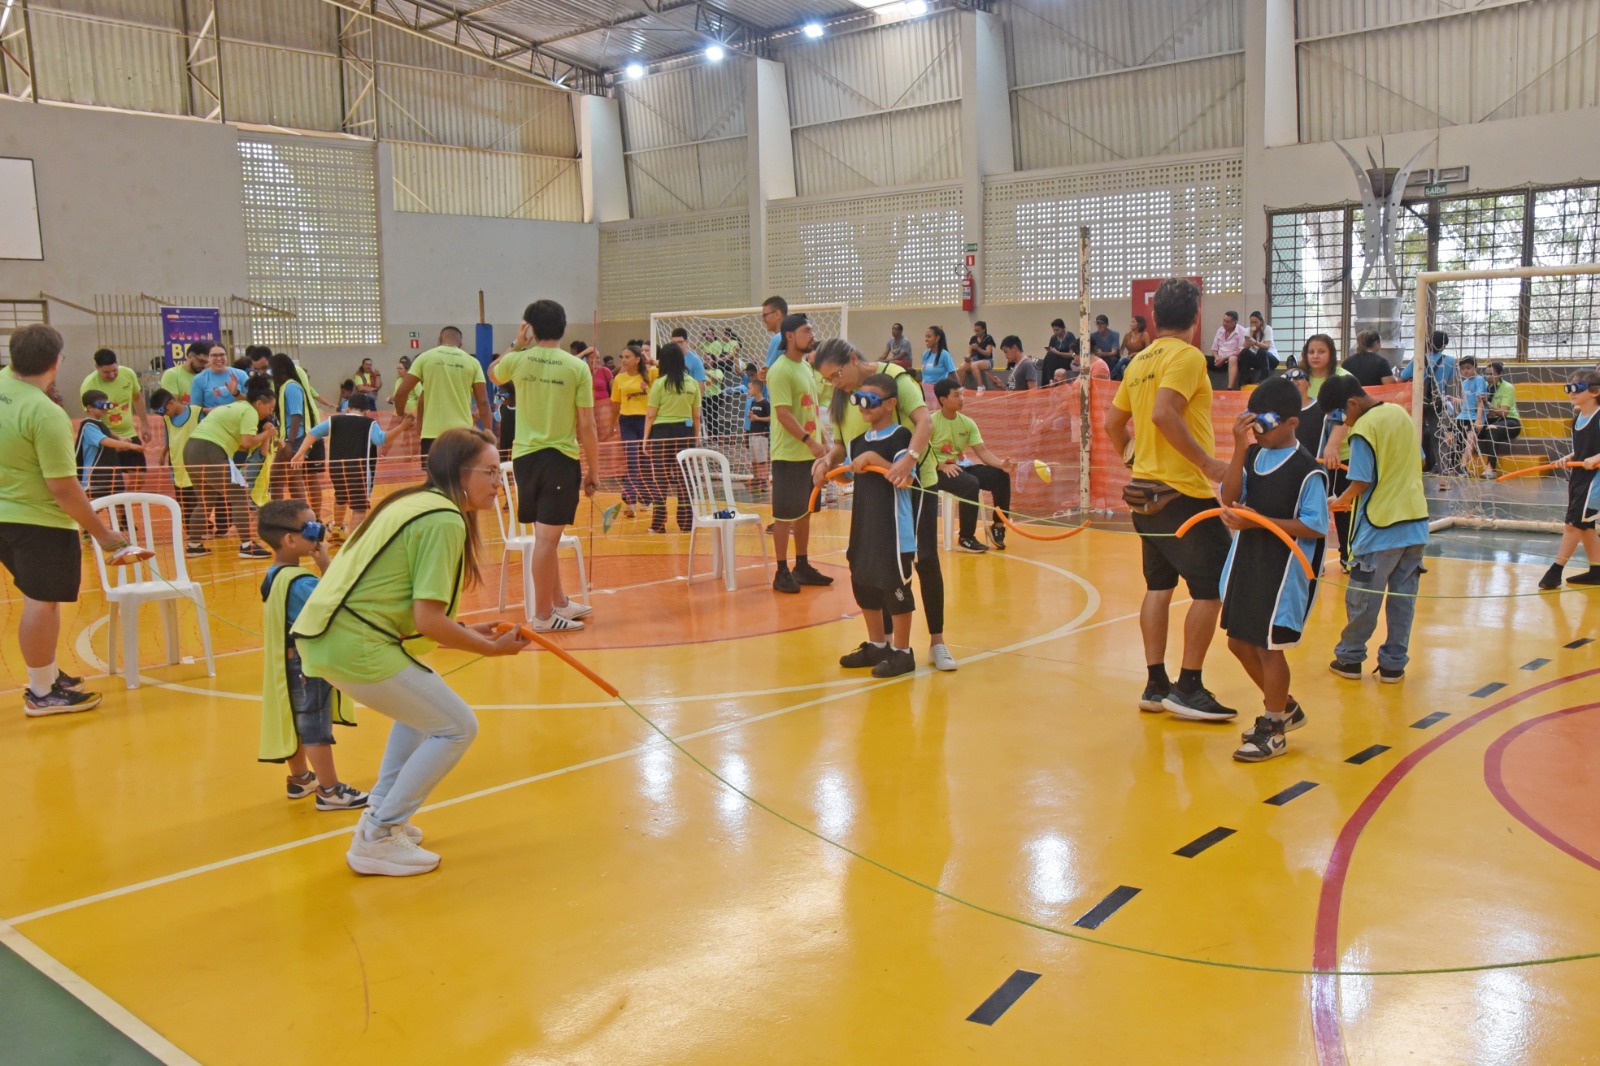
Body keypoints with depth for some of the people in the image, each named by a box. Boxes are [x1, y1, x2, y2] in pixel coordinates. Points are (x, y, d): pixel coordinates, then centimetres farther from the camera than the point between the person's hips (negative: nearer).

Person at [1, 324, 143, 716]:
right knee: (42, 602, 1)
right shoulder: (46, 413, -24)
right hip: (40, 521, -9)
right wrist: (101, 533, -14)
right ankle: (41, 694, 11)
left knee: (41, 598, 21)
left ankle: (48, 674, 34)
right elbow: (63, 488, -22)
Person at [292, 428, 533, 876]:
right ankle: (376, 840, 5)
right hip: (354, 646, -10)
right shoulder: (445, 521, -14)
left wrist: (462, 632, 15)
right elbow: (428, 621, -18)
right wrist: (491, 648, -6)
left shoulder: (415, 503, 15)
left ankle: (381, 813, 29)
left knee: (425, 707, 28)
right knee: (457, 726, -1)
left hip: (322, 633, 10)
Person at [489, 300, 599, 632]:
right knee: (547, 537, -1)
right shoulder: (577, 367, -8)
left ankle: (560, 603, 29)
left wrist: (517, 345, 25)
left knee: (545, 534, 16)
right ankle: (543, 614, 6)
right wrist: (593, 470, 0)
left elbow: (493, 373, 25)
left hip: (525, 456, 4)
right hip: (562, 458, -4)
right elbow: (586, 425, -7)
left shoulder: (518, 361, 0)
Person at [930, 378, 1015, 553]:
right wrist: (942, 465, -28)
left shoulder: (967, 423, 6)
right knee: (970, 484, -35)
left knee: (1001, 476, -14)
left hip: (962, 467, 6)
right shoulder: (932, 422, -10)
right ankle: (966, 538, -23)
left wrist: (1002, 464, -19)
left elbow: (982, 450, 0)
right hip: (939, 471, -6)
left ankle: (998, 526, 1)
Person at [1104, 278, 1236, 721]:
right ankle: (1188, 688, 1)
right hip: (1184, 492, -9)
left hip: (1145, 489, 9)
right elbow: (1164, 413, -26)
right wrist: (1208, 461, -22)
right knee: (1212, 587, -2)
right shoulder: (1187, 356, -12)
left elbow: (1112, 422, 16)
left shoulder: (1139, 361, 12)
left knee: (1159, 585, 13)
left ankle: (1156, 685, 16)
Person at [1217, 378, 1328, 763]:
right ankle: (1285, 708, 36)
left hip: (1284, 569, -7)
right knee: (1239, 642, 15)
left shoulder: (1307, 470, -14)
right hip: (1246, 561, 7)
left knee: (1269, 646, 1)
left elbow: (1315, 527, -16)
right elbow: (1230, 498, -8)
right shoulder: (1252, 456, 5)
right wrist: (1239, 449, -16)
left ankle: (1273, 730, 18)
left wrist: (1260, 521, -22)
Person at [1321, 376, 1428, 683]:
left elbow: (1361, 483, -15)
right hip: (1416, 522, 7)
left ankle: (1350, 658, 17)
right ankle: (1394, 663, 14)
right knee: (1404, 596, 9)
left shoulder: (1364, 428, -15)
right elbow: (1418, 461, 17)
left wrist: (1339, 502, 1)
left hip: (1380, 527, -7)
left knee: (1362, 597, 6)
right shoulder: (1401, 413, 8)